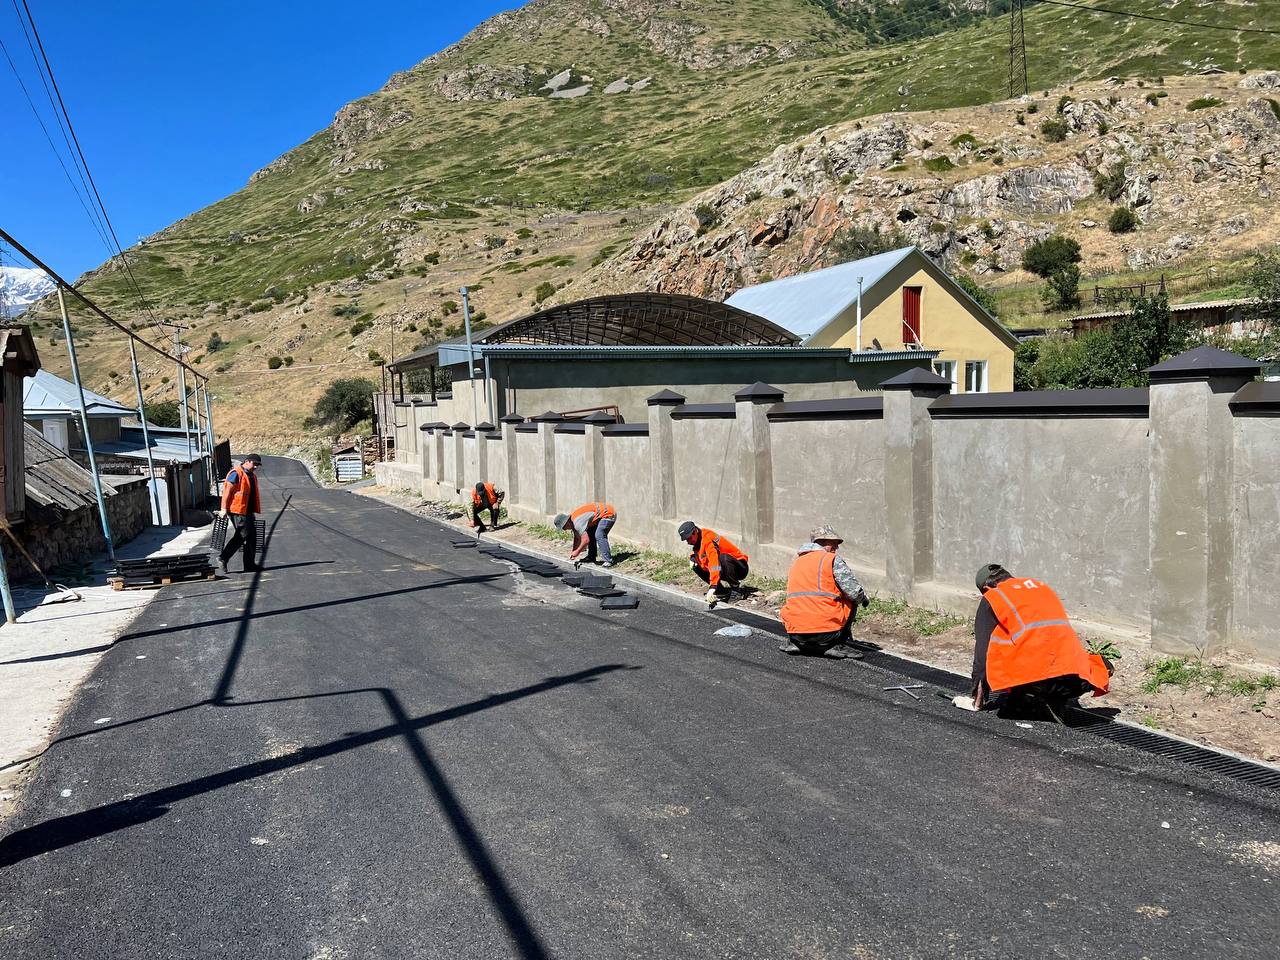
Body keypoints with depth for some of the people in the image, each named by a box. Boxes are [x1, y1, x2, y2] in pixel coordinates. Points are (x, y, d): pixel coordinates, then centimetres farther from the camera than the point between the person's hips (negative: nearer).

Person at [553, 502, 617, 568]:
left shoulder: (577, 523, -26)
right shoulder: (573, 521, 6)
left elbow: (586, 540, -29)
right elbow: (577, 538, 17)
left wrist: (577, 552, -14)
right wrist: (573, 551, 10)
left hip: (608, 514, -11)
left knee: (599, 536, -21)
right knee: (590, 535, 13)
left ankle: (608, 561, -16)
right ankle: (591, 558, 19)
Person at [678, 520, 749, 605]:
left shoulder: (707, 538, -24)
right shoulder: (698, 540, 4)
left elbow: (714, 562, -36)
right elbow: (698, 552, 27)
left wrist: (712, 587, -43)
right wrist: (692, 557, 1)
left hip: (740, 568, -9)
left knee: (722, 558, -39)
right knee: (696, 565, -1)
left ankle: (735, 585, -15)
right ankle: (722, 589, -2)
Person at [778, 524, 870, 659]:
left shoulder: (797, 562, 19)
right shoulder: (833, 560, 0)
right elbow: (855, 592, -5)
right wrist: (864, 599, 18)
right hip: (826, 630, -6)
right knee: (851, 601, 17)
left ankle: (795, 644, 14)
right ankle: (837, 646, 6)